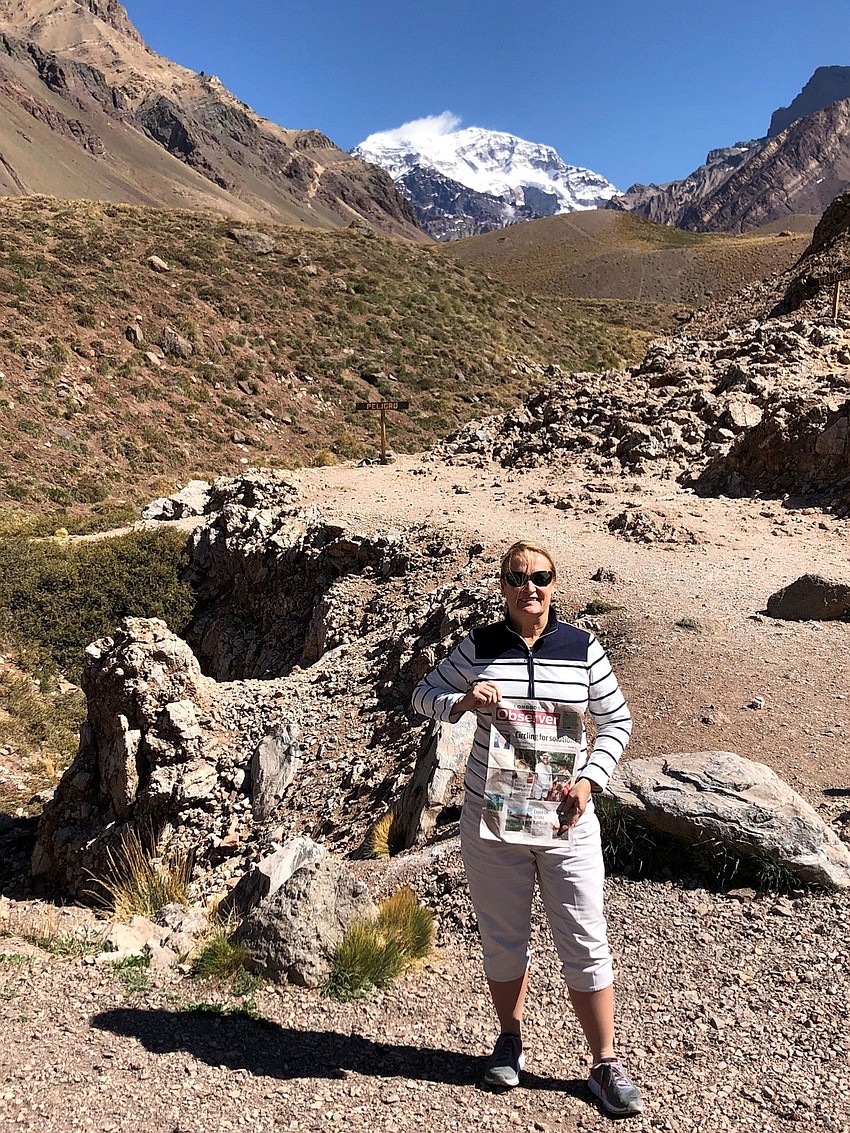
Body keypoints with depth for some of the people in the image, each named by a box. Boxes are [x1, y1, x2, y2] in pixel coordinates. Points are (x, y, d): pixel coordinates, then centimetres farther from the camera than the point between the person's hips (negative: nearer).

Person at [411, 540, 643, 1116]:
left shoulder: (583, 647, -3)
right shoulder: (480, 645, -3)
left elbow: (617, 723, 4)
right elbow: (424, 694, 7)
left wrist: (589, 780, -10)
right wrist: (462, 701, -15)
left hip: (567, 818, 0)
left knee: (586, 943, 6)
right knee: (502, 937, 16)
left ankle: (605, 1064, 25)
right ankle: (510, 1040, 40)